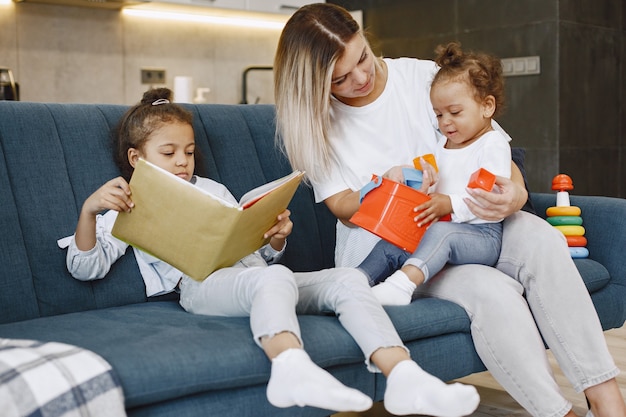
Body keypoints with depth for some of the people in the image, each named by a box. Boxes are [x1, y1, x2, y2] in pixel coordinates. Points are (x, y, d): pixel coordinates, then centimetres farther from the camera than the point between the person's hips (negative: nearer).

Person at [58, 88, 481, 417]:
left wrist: (277, 238, 7)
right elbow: (85, 266, 4)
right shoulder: (130, 210, 18)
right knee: (275, 278, -39)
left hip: (254, 272, 6)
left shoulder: (213, 190, 34)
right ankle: (292, 367, -68)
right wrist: (90, 209, -14)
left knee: (348, 278, -17)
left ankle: (404, 377, -36)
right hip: (201, 284, -6)